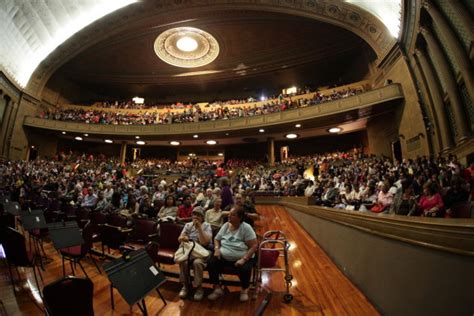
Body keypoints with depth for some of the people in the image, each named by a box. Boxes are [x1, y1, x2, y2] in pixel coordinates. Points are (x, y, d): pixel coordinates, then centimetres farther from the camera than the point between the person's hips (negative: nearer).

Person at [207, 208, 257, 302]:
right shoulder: (225, 225, 3)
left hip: (242, 258, -4)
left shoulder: (246, 228, -13)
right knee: (211, 263, -19)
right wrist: (217, 249, -7)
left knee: (245, 269, -31)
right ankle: (217, 289, 2)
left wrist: (244, 259, -23)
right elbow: (217, 239, 14)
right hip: (224, 257, 4)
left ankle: (244, 290, 3)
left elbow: (254, 246, -15)